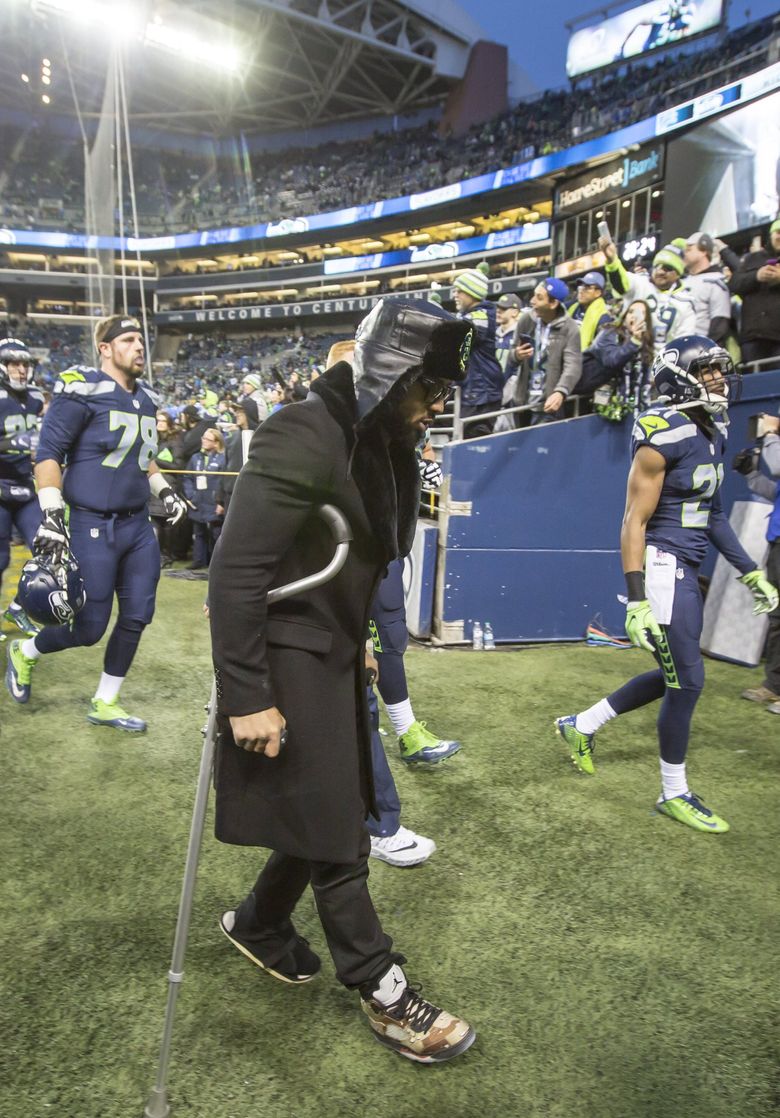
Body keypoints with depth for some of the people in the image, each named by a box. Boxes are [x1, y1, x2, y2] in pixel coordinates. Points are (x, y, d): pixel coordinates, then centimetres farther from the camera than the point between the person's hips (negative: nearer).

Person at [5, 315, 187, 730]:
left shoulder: (146, 398, 12)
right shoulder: (83, 390, -11)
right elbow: (48, 454, -12)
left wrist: (164, 491, 19)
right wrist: (52, 517, -18)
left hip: (138, 524, 7)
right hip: (92, 527, -7)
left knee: (136, 617, 7)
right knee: (88, 627, -1)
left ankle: (104, 704, 25)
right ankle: (24, 653, 32)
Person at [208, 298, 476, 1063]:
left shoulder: (380, 440, 5)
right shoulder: (302, 438, -22)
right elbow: (235, 572, -24)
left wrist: (358, 643, 16)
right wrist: (246, 698, -22)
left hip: (334, 653, 9)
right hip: (288, 660, -9)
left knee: (332, 813, 18)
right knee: (336, 833, 4)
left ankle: (258, 924, 42)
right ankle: (380, 991, 23)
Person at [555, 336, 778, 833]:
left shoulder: (713, 433, 12)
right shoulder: (664, 437, -16)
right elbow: (634, 522, -17)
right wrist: (637, 602, -22)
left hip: (688, 571, 9)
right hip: (663, 564, -9)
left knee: (673, 675, 17)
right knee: (688, 680, -1)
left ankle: (582, 725, 31)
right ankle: (675, 793, 18)